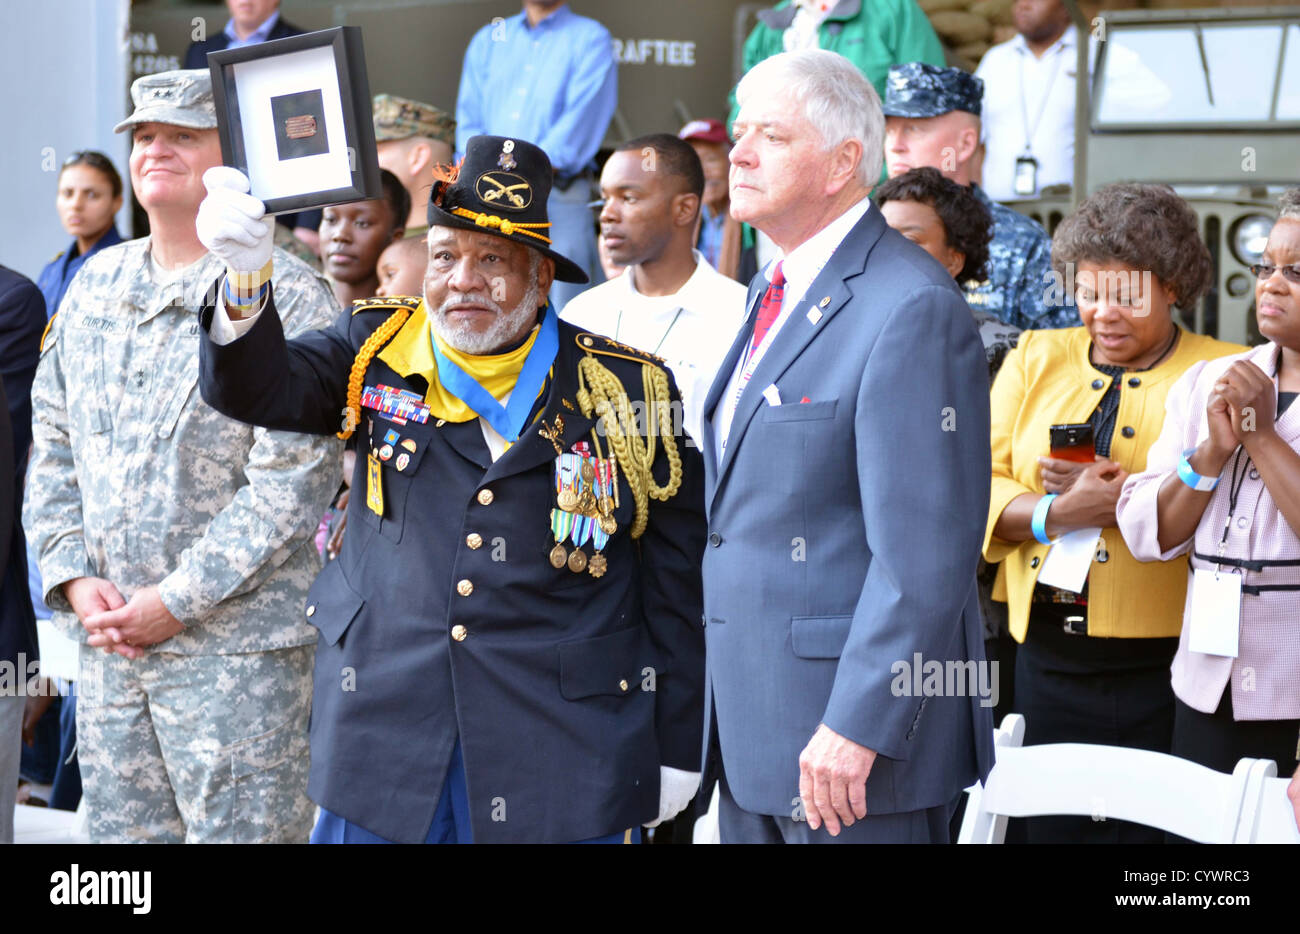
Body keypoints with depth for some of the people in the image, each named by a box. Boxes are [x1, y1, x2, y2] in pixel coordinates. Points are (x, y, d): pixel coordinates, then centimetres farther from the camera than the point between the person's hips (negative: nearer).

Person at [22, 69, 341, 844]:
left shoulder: (288, 298, -10)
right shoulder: (95, 285, 12)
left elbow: (290, 483, -15)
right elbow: (53, 446, 15)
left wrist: (176, 602, -15)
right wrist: (74, 577, 1)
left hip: (236, 646, -6)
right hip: (107, 640, 6)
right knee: (120, 828, 12)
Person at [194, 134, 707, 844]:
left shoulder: (626, 391, 2)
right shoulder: (379, 352, 7)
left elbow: (677, 584, 5)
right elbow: (255, 390, -10)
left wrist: (678, 746, 5)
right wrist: (245, 277, -30)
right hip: (382, 735, 2)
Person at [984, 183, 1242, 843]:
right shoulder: (1036, 359, 13)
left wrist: (1126, 493, -18)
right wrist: (1055, 513, -14)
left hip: (1162, 662, -3)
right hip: (1048, 655, 3)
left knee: (1153, 829, -1)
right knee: (1053, 824, 8)